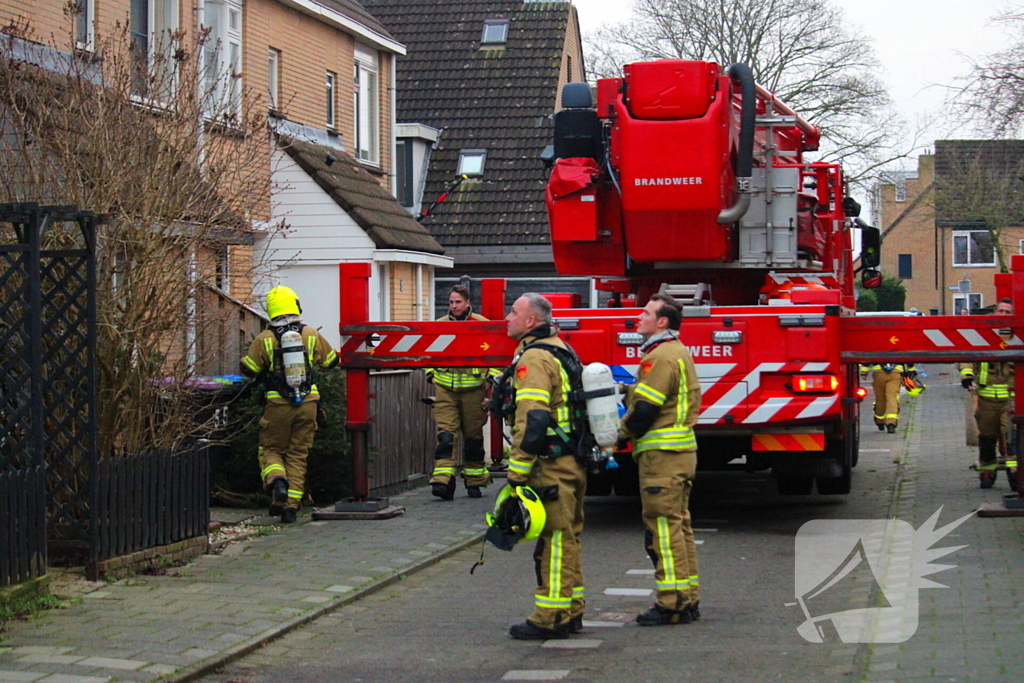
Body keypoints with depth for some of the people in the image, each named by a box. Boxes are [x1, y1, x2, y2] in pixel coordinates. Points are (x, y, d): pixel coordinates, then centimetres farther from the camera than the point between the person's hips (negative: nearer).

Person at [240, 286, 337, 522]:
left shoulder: (264, 340, -5)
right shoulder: (311, 335, 2)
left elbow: (248, 370, -1)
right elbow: (331, 361, 15)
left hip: (278, 405, -2)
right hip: (308, 403, 2)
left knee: (271, 449, 13)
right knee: (297, 455, 9)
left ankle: (277, 481, -19)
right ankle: (291, 506, 3)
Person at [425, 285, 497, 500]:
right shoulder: (438, 325, 9)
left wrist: (493, 374, -6)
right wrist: (430, 371, 12)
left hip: (472, 388, -1)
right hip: (445, 387, 1)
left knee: (473, 436, 9)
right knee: (445, 434, -10)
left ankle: (474, 481, 20)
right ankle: (443, 481, -18)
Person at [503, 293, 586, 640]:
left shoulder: (533, 358, -14)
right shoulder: (561, 349, 17)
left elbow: (532, 421, -23)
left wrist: (517, 471, -20)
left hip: (550, 465, -10)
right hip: (574, 462, 10)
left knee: (554, 540, -6)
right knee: (567, 538, 15)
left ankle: (550, 618, -3)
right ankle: (571, 612, 21)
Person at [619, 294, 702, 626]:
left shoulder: (661, 356, -15)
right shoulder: (678, 352, 18)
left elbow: (646, 408, -18)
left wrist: (623, 430, -2)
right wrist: (624, 389, 12)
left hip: (662, 453, -11)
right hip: (681, 450, 11)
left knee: (663, 525, -8)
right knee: (679, 525, 13)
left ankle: (673, 602, -8)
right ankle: (688, 600, 16)